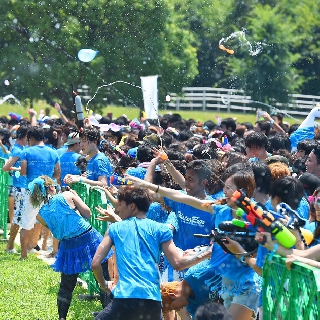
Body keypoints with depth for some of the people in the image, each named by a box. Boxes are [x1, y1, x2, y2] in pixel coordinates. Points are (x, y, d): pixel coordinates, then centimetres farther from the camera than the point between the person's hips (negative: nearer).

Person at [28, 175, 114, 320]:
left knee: (66, 287, 18)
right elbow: (88, 213, -3)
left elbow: (56, 232, 10)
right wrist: (75, 196, 9)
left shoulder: (41, 215, -1)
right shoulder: (67, 196, -9)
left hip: (69, 247, 3)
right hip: (89, 239, -2)